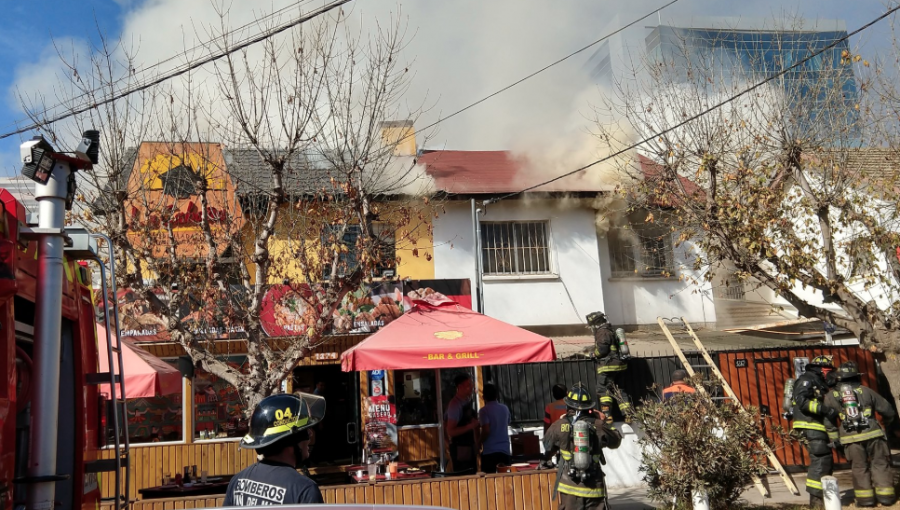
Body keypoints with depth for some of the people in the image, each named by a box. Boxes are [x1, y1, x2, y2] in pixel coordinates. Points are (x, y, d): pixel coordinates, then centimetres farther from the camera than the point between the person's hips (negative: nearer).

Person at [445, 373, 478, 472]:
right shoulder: (455, 404, -20)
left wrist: (475, 424, 6)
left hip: (469, 446, 9)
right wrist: (470, 426, -26)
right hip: (460, 449, -9)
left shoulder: (468, 399, 7)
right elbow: (450, 431, -22)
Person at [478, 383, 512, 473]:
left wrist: (479, 443, -1)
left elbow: (486, 431, -16)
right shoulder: (505, 409, 10)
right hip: (505, 450, 5)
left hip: (490, 451, -5)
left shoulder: (484, 410, -7)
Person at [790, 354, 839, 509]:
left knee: (825, 461, 13)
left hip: (818, 428, 10)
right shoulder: (807, 379, -8)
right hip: (810, 426, -10)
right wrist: (825, 409, -26)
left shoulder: (819, 383, 23)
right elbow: (801, 401, -21)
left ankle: (823, 495, 20)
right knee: (820, 460, -14)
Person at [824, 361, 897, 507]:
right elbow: (887, 410, 11)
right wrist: (887, 422, 33)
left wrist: (835, 440, 13)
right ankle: (885, 494, 9)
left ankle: (865, 497, 7)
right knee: (880, 464, 10)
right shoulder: (865, 391, 6)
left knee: (859, 468, 9)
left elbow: (828, 422, 4)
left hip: (851, 438, 0)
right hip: (872, 433, 0)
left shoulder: (831, 396, 7)